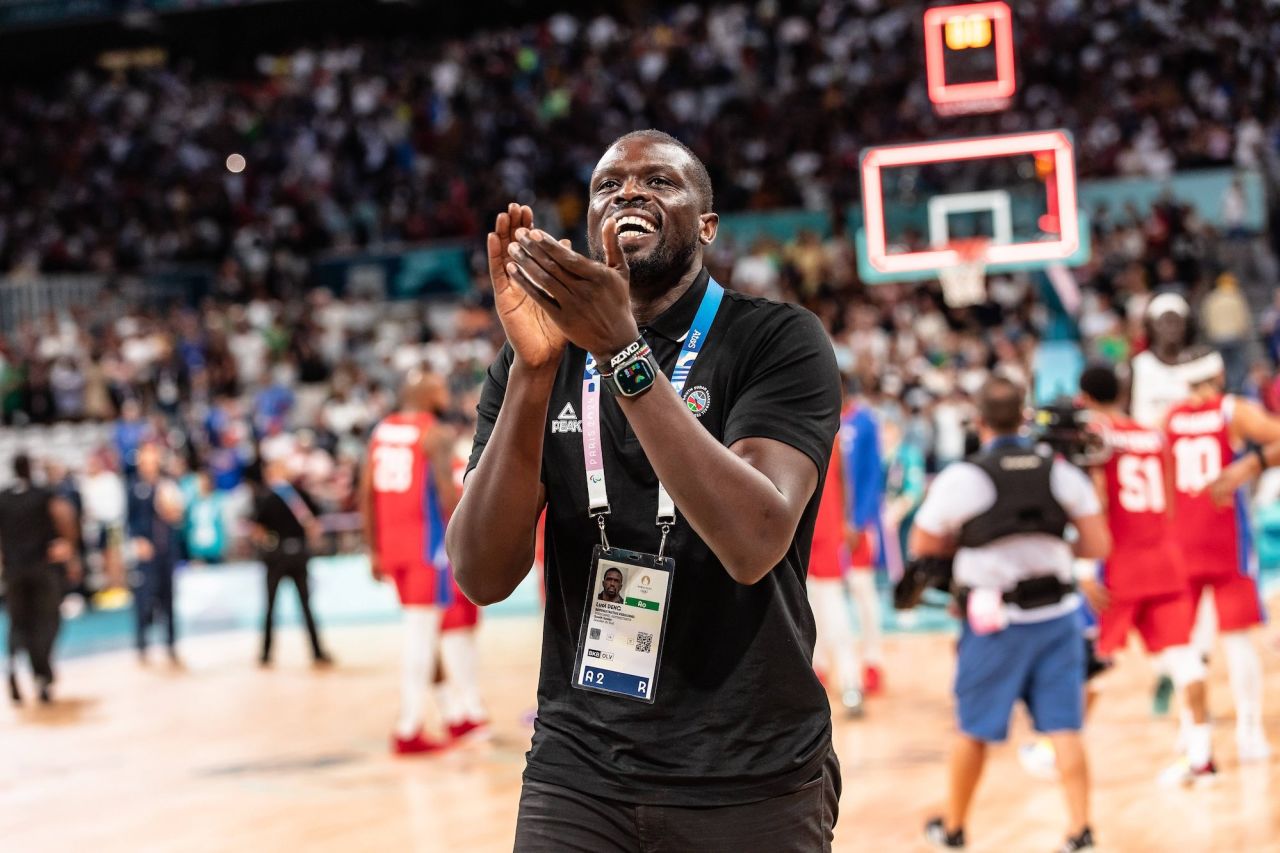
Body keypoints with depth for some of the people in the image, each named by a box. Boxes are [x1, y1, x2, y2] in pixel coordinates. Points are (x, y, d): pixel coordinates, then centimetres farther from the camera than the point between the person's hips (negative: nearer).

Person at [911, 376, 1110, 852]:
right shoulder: (1061, 472, 1)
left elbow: (922, 545, 0)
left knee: (973, 730, 11)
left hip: (995, 622, -2)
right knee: (1064, 728, 4)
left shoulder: (960, 478, -9)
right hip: (1057, 614, 2)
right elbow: (1099, 546, -1)